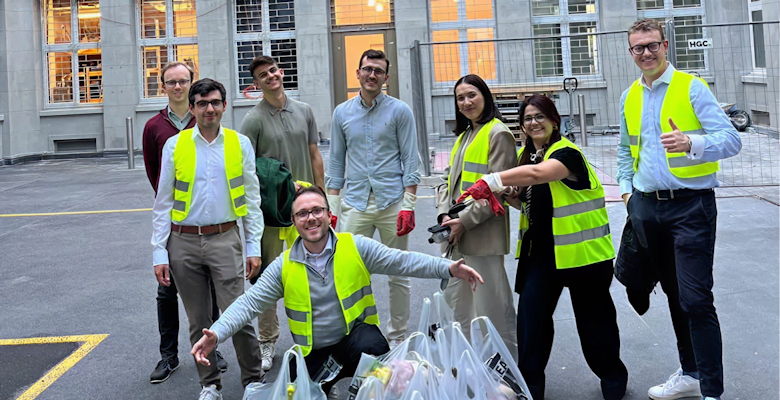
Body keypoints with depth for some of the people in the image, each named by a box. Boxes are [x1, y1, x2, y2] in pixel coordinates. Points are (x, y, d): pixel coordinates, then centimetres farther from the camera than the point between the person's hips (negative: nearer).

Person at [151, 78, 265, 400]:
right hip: (184, 242, 1)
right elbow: (163, 204, 5)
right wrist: (159, 253, 0)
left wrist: (254, 247, 1)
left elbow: (252, 199, 6)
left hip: (224, 238, -1)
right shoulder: (174, 146, 3)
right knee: (198, 322, 9)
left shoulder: (240, 144, 4)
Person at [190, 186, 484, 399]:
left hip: (355, 335, -3)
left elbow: (401, 261, -11)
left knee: (373, 347, -35)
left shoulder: (356, 248, -5)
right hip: (313, 354, 3)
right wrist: (216, 334, -21)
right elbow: (249, 303, -5)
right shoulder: (284, 267, -2)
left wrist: (448, 268, -24)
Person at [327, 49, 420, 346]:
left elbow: (410, 161, -1)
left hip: (392, 202, -2)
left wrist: (408, 205, -9)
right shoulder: (342, 113, 10)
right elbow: (336, 162, 12)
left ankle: (397, 338, 19)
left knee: (398, 275, 6)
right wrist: (331, 207, 6)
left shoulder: (400, 111, 2)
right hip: (355, 204, 2)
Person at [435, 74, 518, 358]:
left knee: (490, 305, -5)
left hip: (483, 235, -9)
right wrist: (444, 214, 0)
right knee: (457, 302, 14)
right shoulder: (463, 136, 21)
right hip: (456, 237, 9)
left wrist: (465, 221, -17)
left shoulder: (498, 134, -7)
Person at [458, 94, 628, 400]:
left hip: (581, 252, -6)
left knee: (593, 318, 7)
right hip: (541, 251, 7)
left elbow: (538, 174, -36)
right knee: (530, 313, -3)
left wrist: (492, 180, -44)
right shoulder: (526, 155, 11)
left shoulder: (566, 153, -15)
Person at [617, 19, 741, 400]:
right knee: (674, 294, 16)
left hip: (690, 205, -6)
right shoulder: (629, 97, 11)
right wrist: (627, 190, 11)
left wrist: (691, 143, -34)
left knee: (696, 299, -9)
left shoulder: (692, 88, -7)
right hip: (647, 207, 6)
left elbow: (731, 139, -16)